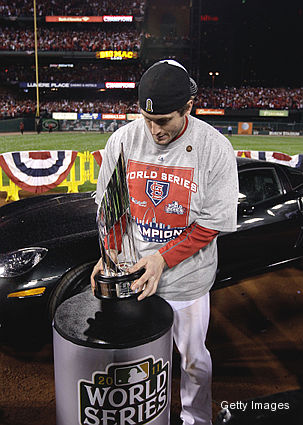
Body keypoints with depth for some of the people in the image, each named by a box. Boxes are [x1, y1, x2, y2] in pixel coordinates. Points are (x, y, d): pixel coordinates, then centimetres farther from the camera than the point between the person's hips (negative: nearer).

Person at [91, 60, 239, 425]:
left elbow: (211, 223, -13)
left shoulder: (216, 149, -16)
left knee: (194, 359, 16)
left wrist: (163, 258, -22)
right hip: (129, 271, 3)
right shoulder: (122, 141, -8)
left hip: (187, 279, -2)